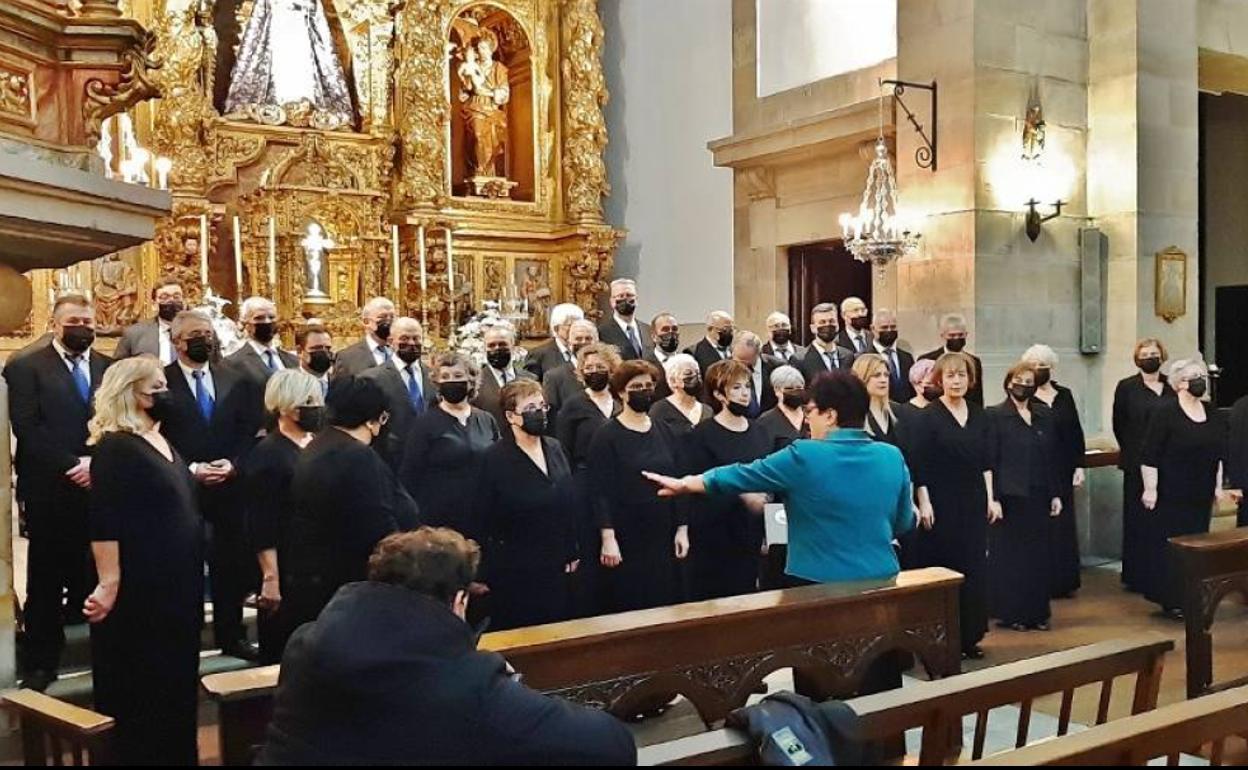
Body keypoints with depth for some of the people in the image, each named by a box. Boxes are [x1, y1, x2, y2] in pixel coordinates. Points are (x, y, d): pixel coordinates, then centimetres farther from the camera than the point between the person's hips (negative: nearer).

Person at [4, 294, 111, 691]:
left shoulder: (111, 368, 11)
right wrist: (71, 466, -14)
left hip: (102, 488, 3)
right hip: (49, 491, -2)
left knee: (96, 576, 3)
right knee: (46, 581, 5)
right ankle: (41, 661, 15)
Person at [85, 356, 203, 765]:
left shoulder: (162, 442, 12)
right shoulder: (115, 447, -15)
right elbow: (104, 524, -21)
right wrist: (109, 584, -25)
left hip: (177, 582, 9)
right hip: (140, 588, -9)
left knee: (176, 680, 17)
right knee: (139, 687, 3)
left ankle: (175, 753, 29)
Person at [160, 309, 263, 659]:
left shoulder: (237, 381, 8)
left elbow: (250, 431, 6)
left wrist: (233, 465, -9)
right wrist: (190, 469, -15)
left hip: (229, 487, 3)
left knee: (232, 564, 8)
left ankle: (232, 635, 21)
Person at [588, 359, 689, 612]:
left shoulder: (664, 432, 10)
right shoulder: (607, 437, -5)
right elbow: (601, 491, -10)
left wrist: (682, 529, 5)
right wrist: (608, 538, -17)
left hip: (662, 538, 4)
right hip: (625, 540, -4)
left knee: (664, 602, 5)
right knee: (625, 607, 0)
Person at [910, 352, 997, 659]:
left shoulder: (978, 415, 8)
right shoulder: (928, 417, -8)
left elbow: (986, 461, 11)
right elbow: (918, 465, -10)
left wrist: (991, 498, 6)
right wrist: (924, 503, -14)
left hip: (973, 504, 5)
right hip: (941, 504, -5)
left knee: (974, 568, 7)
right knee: (942, 570, 0)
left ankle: (969, 636, 17)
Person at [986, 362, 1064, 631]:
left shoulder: (1045, 415, 10)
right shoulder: (995, 415, -5)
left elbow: (1053, 457, 11)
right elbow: (990, 460, -8)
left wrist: (1056, 493, 6)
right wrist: (993, 497, -13)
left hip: (1038, 496, 5)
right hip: (1009, 496, -4)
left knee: (1038, 556, 8)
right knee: (1009, 556, 3)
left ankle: (1036, 612, 18)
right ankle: (1009, 613, 12)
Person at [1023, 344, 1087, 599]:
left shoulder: (1065, 395, 9)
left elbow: (1076, 433, 11)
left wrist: (1079, 466, 5)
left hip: (1062, 473, 5)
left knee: (1064, 525, 8)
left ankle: (1064, 581, 17)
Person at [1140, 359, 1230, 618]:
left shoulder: (1214, 416, 9)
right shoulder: (1165, 413, -10)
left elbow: (1220, 455, 17)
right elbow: (1149, 456, -13)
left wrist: (1218, 486, 13)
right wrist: (1150, 488, -16)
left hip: (1201, 496, 6)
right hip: (1171, 495, -6)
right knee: (1168, 545, -1)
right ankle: (1171, 599, 7)